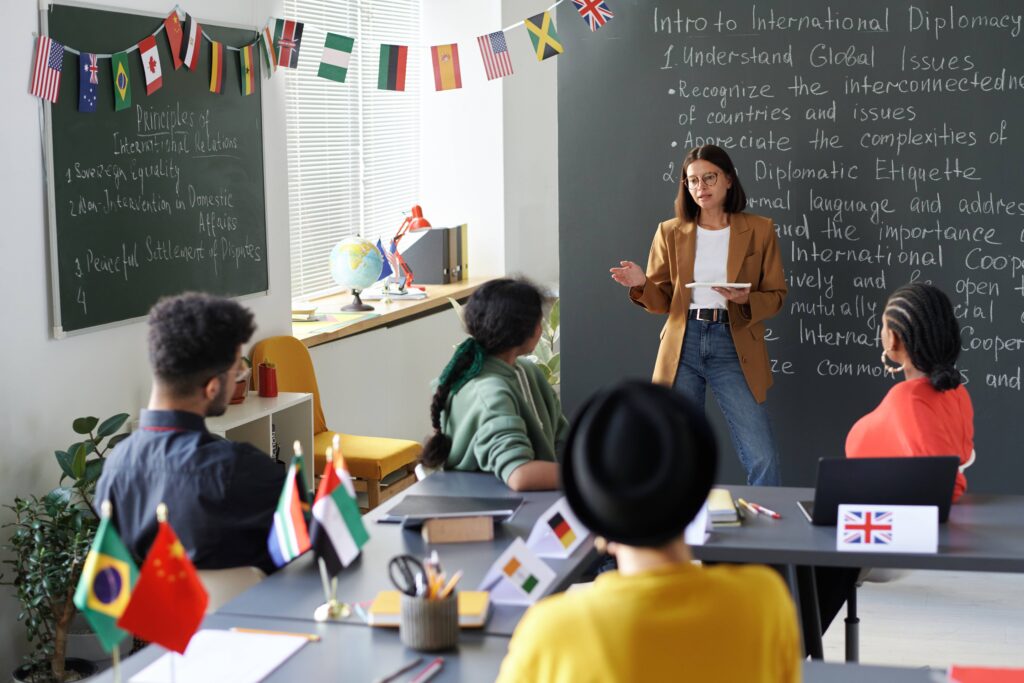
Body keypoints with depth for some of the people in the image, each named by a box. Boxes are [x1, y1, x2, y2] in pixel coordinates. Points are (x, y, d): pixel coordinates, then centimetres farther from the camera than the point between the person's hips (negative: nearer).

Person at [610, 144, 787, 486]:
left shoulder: (759, 230, 5)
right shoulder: (670, 232, 9)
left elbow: (776, 295, 6)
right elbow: (662, 300, 9)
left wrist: (747, 300, -15)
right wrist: (642, 284, -12)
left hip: (733, 347, -2)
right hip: (683, 346, 2)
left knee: (763, 460, -9)